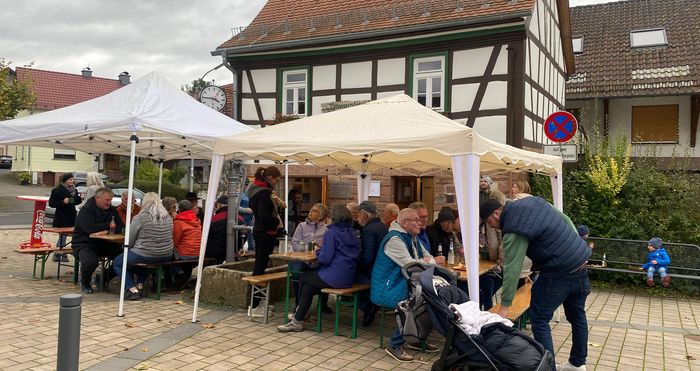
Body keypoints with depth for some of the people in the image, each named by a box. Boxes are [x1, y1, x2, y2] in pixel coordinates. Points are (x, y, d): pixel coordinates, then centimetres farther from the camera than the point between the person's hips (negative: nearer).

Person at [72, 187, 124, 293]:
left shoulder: (112, 210, 9)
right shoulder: (86, 210, -10)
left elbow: (121, 228, -1)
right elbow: (90, 228, -27)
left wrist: (107, 231, -21)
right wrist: (108, 225, -13)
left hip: (104, 244, 6)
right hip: (84, 244, -6)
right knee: (90, 262, -35)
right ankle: (85, 284, 0)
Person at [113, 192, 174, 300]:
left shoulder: (139, 218, -13)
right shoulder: (168, 217, 3)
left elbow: (129, 241, -7)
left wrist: (126, 249, 13)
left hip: (145, 256, -6)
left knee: (117, 263, 18)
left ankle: (132, 289, 1)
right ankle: (140, 285, 23)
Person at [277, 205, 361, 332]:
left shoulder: (331, 233, -13)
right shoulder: (353, 233, 9)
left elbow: (325, 258, -18)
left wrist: (318, 251, 6)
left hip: (334, 278, -7)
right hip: (349, 279, 7)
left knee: (304, 277, 20)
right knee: (308, 287, 22)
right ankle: (297, 320, 24)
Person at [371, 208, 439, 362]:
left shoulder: (414, 238, 13)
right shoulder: (394, 239, -18)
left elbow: (429, 257, 14)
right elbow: (409, 264, -25)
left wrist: (427, 261, -11)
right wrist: (427, 262, -7)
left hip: (405, 284, 9)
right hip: (388, 289, -9)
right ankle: (395, 345, -11)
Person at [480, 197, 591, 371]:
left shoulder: (513, 230, -18)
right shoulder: (533, 200, 6)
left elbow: (512, 270, -21)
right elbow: (566, 220, 13)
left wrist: (504, 306, -18)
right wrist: (576, 247, 21)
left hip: (560, 273, -9)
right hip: (581, 262, 9)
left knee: (539, 319, 2)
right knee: (577, 315, 20)